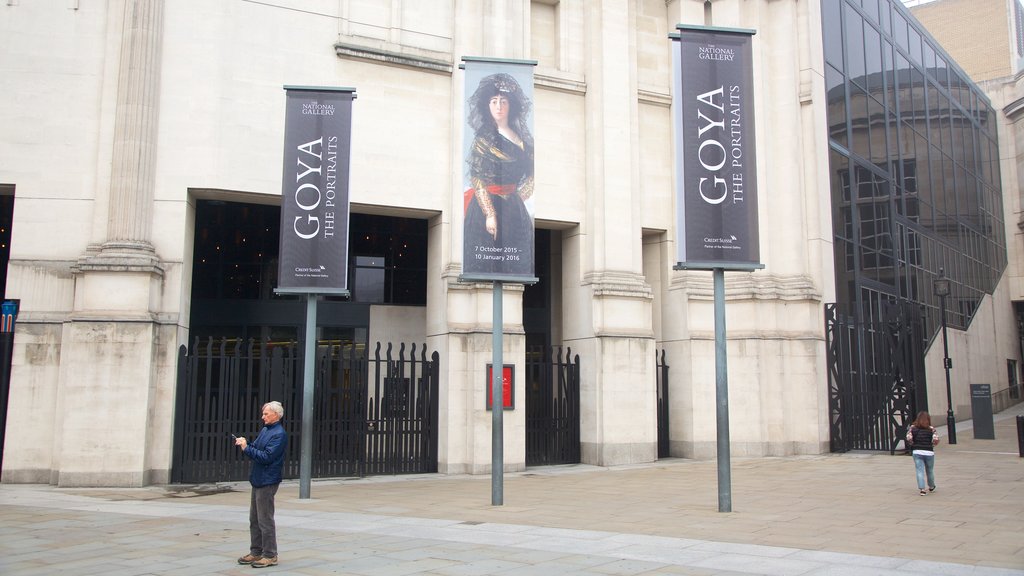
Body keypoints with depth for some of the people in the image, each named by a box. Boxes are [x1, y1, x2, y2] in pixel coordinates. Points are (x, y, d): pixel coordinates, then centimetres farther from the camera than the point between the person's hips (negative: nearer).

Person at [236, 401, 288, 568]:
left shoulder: (279, 434, -15)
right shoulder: (265, 430, 13)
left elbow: (266, 457, -22)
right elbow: (255, 448, 14)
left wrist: (246, 448, -18)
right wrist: (243, 444, -3)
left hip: (267, 481, -9)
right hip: (258, 479, 9)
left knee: (265, 520, -4)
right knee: (254, 519, 15)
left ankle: (270, 555, 4)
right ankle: (256, 552, 24)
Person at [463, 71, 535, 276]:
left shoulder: (521, 135, 9)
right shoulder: (483, 138, -6)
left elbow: (531, 172, 15)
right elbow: (476, 179, -12)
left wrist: (516, 199, 9)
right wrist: (490, 213, -18)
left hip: (514, 209, 5)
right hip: (487, 205, -5)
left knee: (517, 263, 5)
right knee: (486, 262, -3)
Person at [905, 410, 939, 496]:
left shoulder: (912, 428, -2)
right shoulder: (931, 429, -3)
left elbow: (908, 439, -8)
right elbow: (936, 440, -10)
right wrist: (931, 445, 10)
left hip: (917, 452, 0)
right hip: (929, 452, 0)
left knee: (920, 471, -1)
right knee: (930, 471, 18)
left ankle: (922, 488, -13)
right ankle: (931, 487, 36)